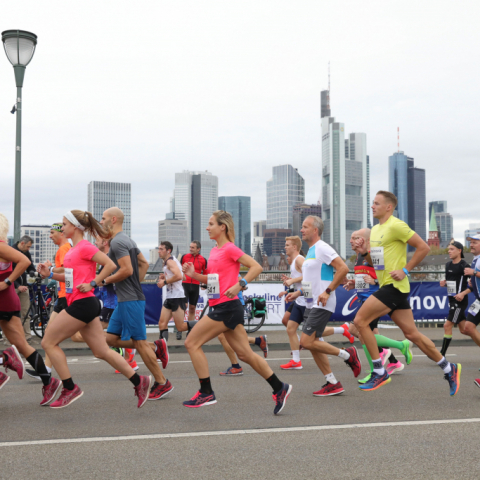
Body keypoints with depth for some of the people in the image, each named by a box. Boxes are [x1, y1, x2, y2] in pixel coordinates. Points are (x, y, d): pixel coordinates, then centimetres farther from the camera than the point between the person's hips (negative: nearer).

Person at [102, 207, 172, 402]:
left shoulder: (117, 242, -14)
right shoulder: (127, 240, 18)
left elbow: (127, 270, -23)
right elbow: (144, 263, 22)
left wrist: (106, 280, -10)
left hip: (130, 300, -10)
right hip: (126, 299, 10)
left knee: (139, 342, -5)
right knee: (111, 338, 11)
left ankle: (162, 383, 3)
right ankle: (155, 346, 14)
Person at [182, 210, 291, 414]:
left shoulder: (230, 248, -10)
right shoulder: (214, 250, 16)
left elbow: (256, 267, -15)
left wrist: (238, 285, -23)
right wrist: (194, 275, 8)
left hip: (227, 307, -9)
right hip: (219, 307, 9)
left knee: (192, 343, -6)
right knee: (244, 353, 9)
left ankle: (206, 393, 0)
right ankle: (279, 388, 15)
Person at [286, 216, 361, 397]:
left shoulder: (322, 248, -11)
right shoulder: (311, 251, 18)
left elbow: (343, 268, -21)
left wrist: (328, 291, -23)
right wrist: (298, 293, 15)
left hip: (321, 305, -10)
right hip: (311, 304, 10)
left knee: (306, 342, -14)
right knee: (312, 344, 6)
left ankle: (347, 355, 0)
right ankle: (333, 383, 12)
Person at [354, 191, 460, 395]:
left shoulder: (395, 225, -11)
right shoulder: (375, 230, 16)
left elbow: (423, 247, -13)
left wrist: (405, 270, -14)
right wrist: (365, 252, 7)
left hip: (394, 286, -9)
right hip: (387, 286, 9)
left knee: (360, 320, -12)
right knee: (411, 333, 10)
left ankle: (379, 373, -5)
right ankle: (449, 369, 20)